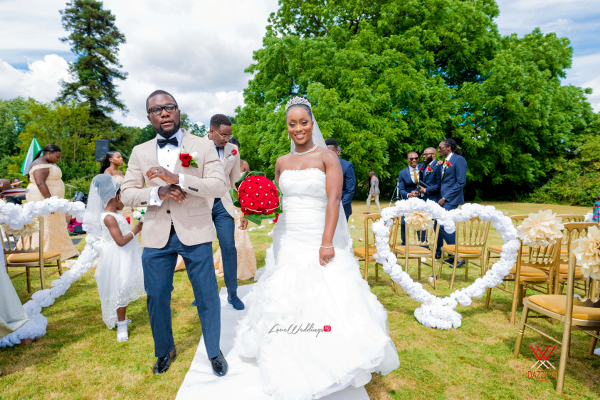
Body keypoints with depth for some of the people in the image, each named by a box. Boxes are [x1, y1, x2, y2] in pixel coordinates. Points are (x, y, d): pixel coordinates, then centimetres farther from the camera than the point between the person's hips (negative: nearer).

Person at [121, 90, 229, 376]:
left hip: (195, 233, -2)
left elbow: (219, 186, -13)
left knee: (207, 296, 8)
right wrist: (157, 193, -15)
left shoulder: (203, 146, -1)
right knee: (156, 297, 13)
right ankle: (164, 350, 39)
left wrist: (176, 178, -23)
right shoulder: (140, 152, 9)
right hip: (157, 236, 3)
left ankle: (214, 351, 31)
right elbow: (126, 194, 5)